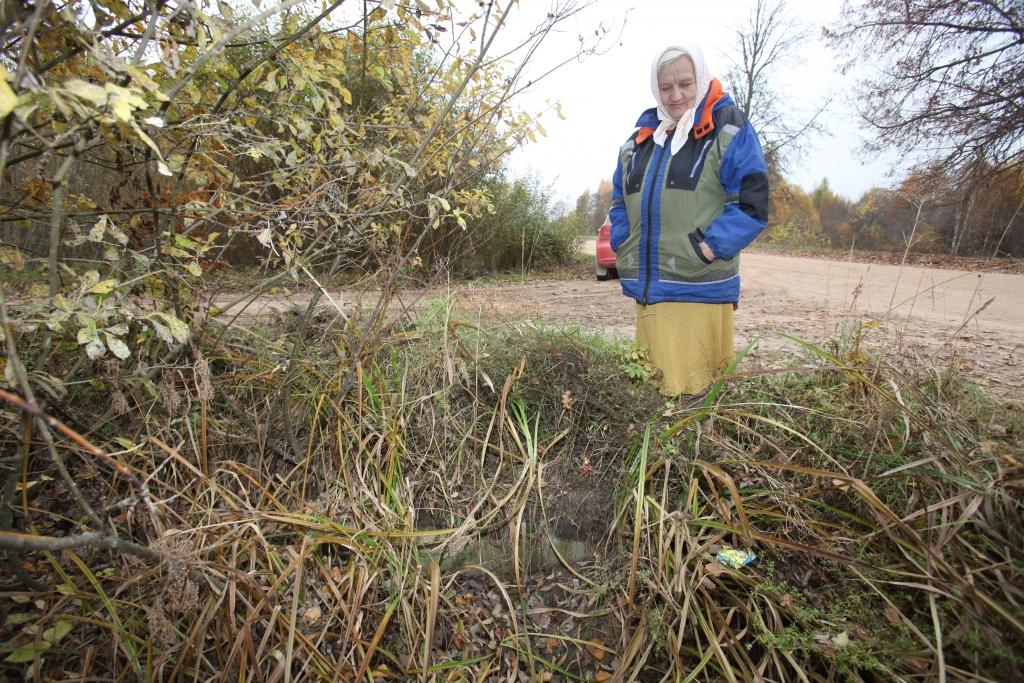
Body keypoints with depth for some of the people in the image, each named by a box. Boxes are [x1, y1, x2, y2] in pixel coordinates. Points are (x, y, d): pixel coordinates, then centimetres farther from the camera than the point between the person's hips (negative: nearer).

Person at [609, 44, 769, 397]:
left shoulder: (729, 130, 0)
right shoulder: (640, 137, 17)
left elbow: (752, 203, -7)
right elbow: (620, 202, 22)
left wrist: (707, 249, -15)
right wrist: (625, 249, 8)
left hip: (701, 291, -5)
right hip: (648, 289, 6)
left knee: (697, 390, -4)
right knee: (651, 386, 13)